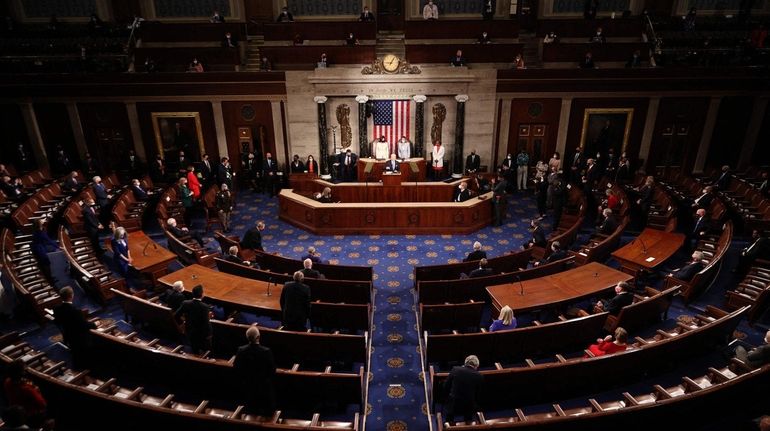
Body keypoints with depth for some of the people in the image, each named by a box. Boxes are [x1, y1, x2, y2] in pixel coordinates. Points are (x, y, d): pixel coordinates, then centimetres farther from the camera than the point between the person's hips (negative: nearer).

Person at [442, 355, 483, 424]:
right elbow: (477, 394, 2)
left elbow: (446, 387, 0)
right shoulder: (479, 376, -9)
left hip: (453, 406, 0)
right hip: (468, 408, 1)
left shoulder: (455, 370, -9)